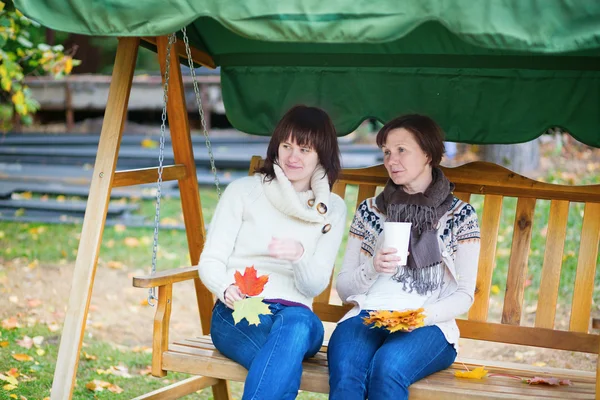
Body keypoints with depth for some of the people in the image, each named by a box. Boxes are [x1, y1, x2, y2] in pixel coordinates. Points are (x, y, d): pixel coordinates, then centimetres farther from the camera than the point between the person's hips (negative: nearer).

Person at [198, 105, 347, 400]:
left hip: (297, 315, 2)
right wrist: (227, 288, -20)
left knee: (297, 322, -40)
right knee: (287, 360, -39)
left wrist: (299, 256, -18)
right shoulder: (243, 191, 9)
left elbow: (314, 286, 6)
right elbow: (210, 261, 5)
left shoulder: (332, 209, 15)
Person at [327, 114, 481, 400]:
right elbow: (343, 288, 15)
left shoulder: (460, 215, 12)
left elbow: (464, 295, 5)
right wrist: (372, 267, -7)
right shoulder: (370, 211, 18)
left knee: (387, 367, -37)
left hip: (428, 325, -2)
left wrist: (424, 315, -14)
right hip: (367, 314, 2)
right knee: (345, 376, -34)